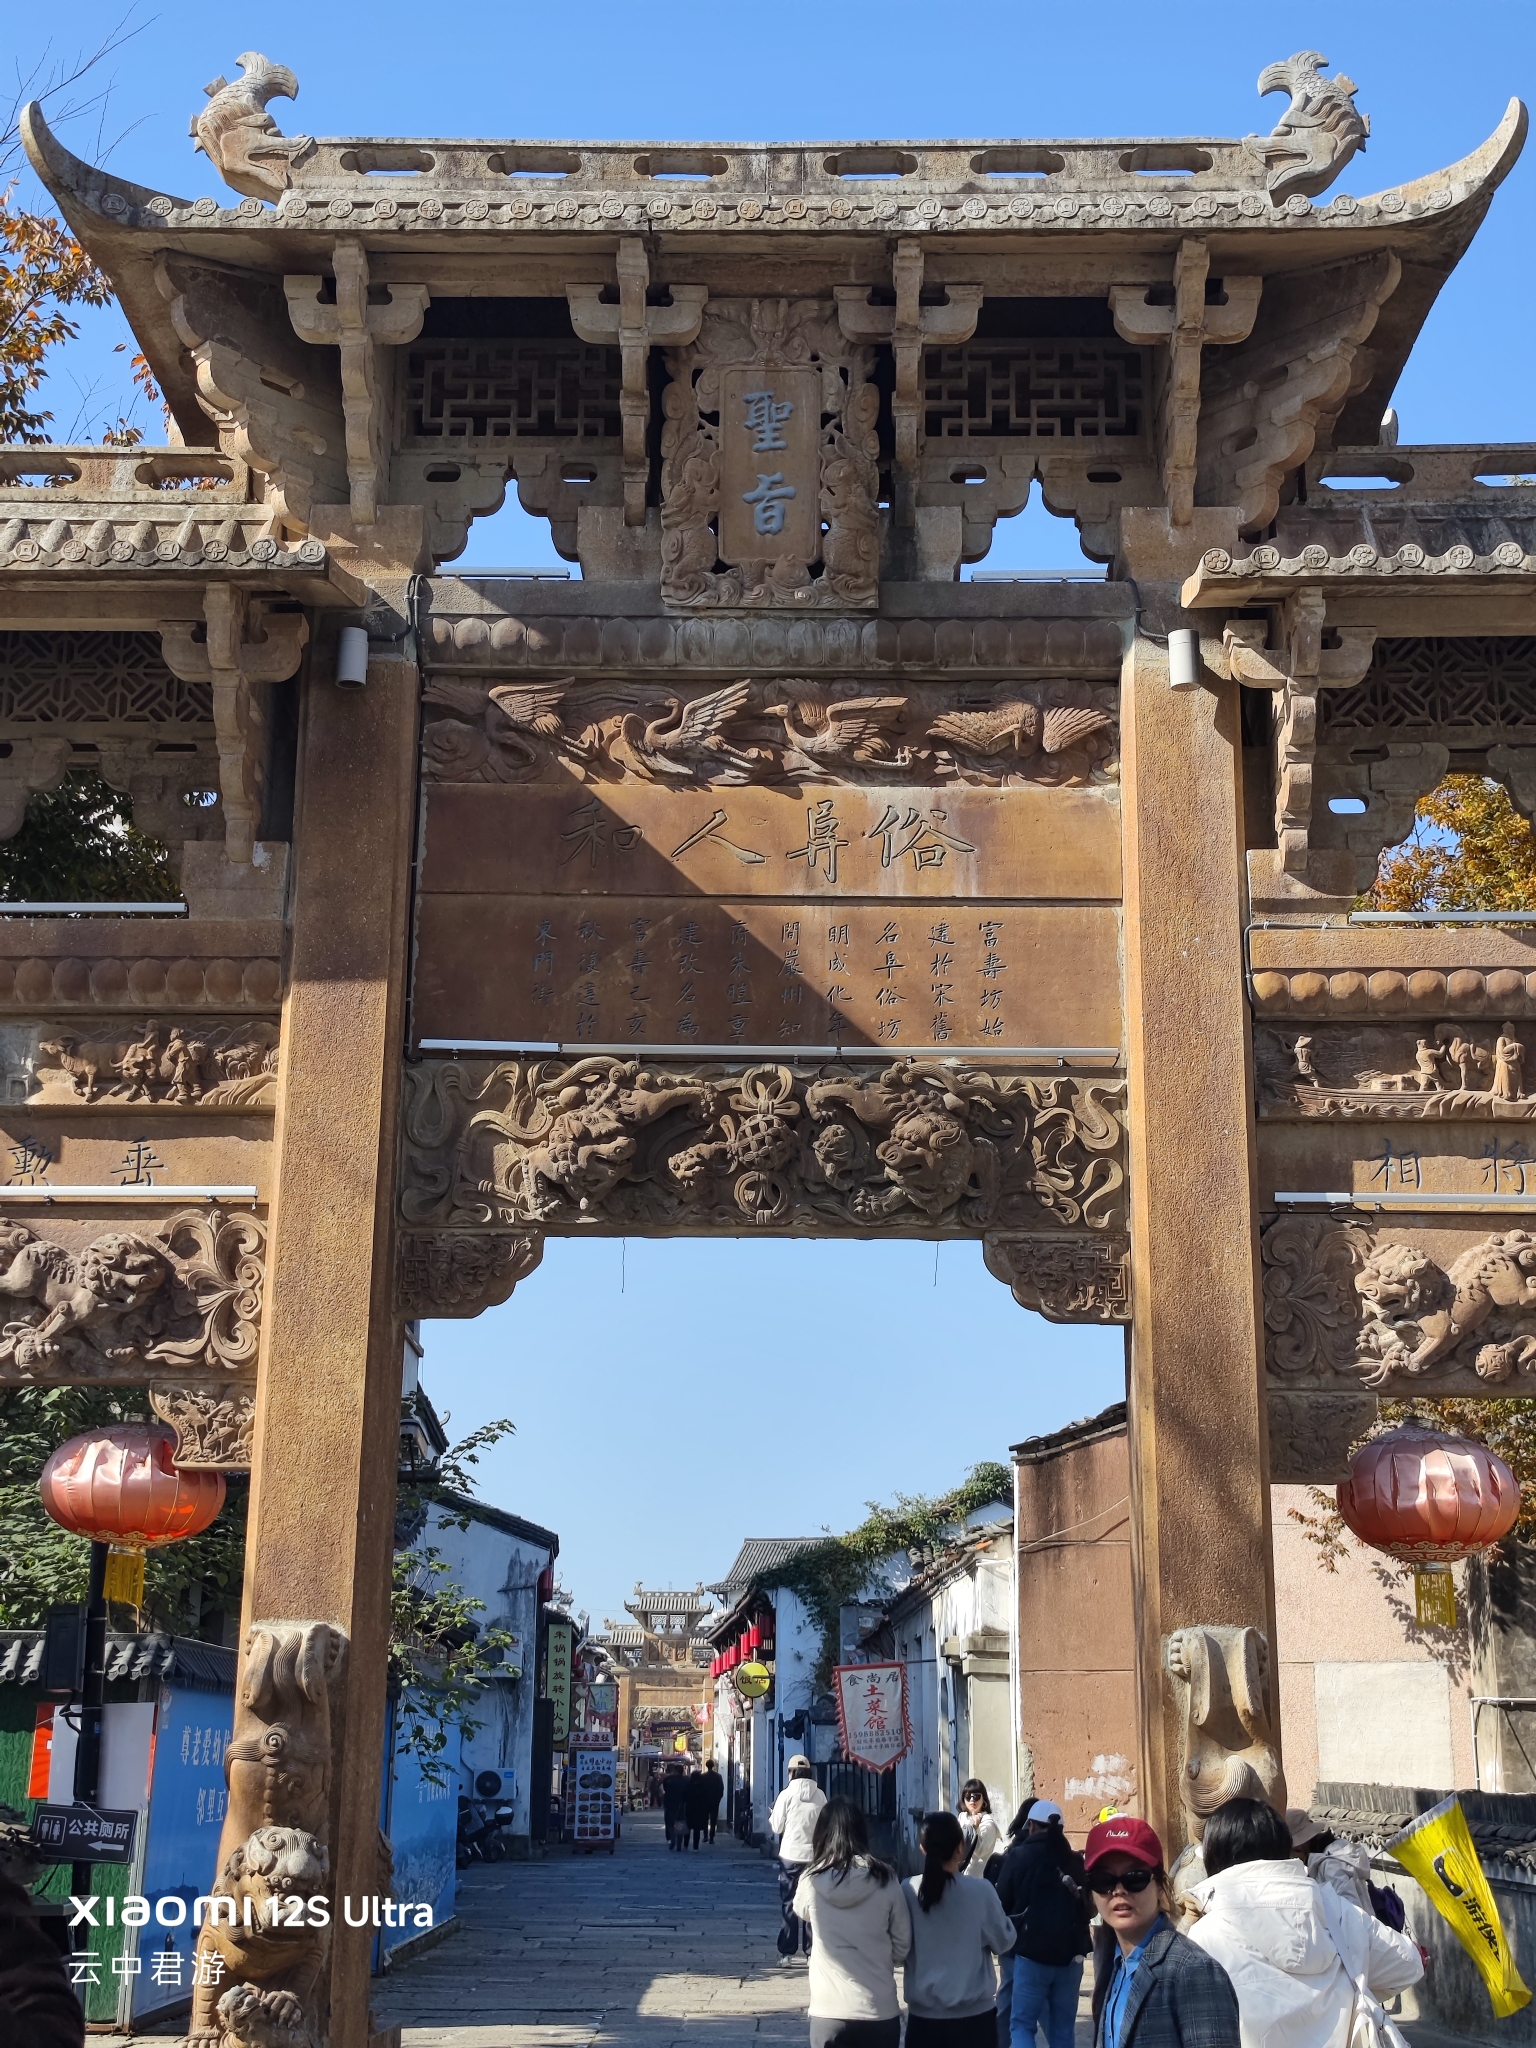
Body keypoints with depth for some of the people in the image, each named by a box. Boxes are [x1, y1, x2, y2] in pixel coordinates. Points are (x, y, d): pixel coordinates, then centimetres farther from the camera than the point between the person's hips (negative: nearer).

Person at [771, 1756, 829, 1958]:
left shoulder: (786, 1794, -9)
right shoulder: (820, 1795, -2)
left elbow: (776, 1827, -4)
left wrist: (772, 1814, 15)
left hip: (790, 1856, -2)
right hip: (814, 1855, 2)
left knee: (788, 1903, 8)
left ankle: (787, 1951, 8)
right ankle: (811, 1951, 9)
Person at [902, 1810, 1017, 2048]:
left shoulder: (908, 1891, -8)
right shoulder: (980, 1890, -13)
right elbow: (1003, 1942, -1)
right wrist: (1004, 1918, 14)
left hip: (923, 2013, 1)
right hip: (974, 2013, -1)